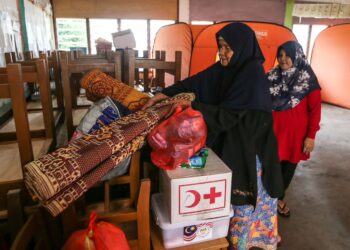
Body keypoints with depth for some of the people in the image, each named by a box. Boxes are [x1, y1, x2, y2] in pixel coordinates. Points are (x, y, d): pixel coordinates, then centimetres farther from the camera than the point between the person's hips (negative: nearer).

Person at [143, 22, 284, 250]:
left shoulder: (252, 75, -23)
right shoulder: (226, 68, 1)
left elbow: (227, 114, -25)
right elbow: (196, 82, 0)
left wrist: (192, 106, -25)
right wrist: (163, 94, -7)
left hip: (248, 146, -7)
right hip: (229, 140, 7)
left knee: (242, 196, 10)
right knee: (230, 193, 20)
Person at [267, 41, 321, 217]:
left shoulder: (308, 79, -7)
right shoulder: (272, 76, 0)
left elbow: (315, 109, -6)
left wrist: (311, 135, -8)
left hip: (295, 131, -1)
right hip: (273, 129, 1)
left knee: (289, 165, 12)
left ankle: (279, 197, 34)